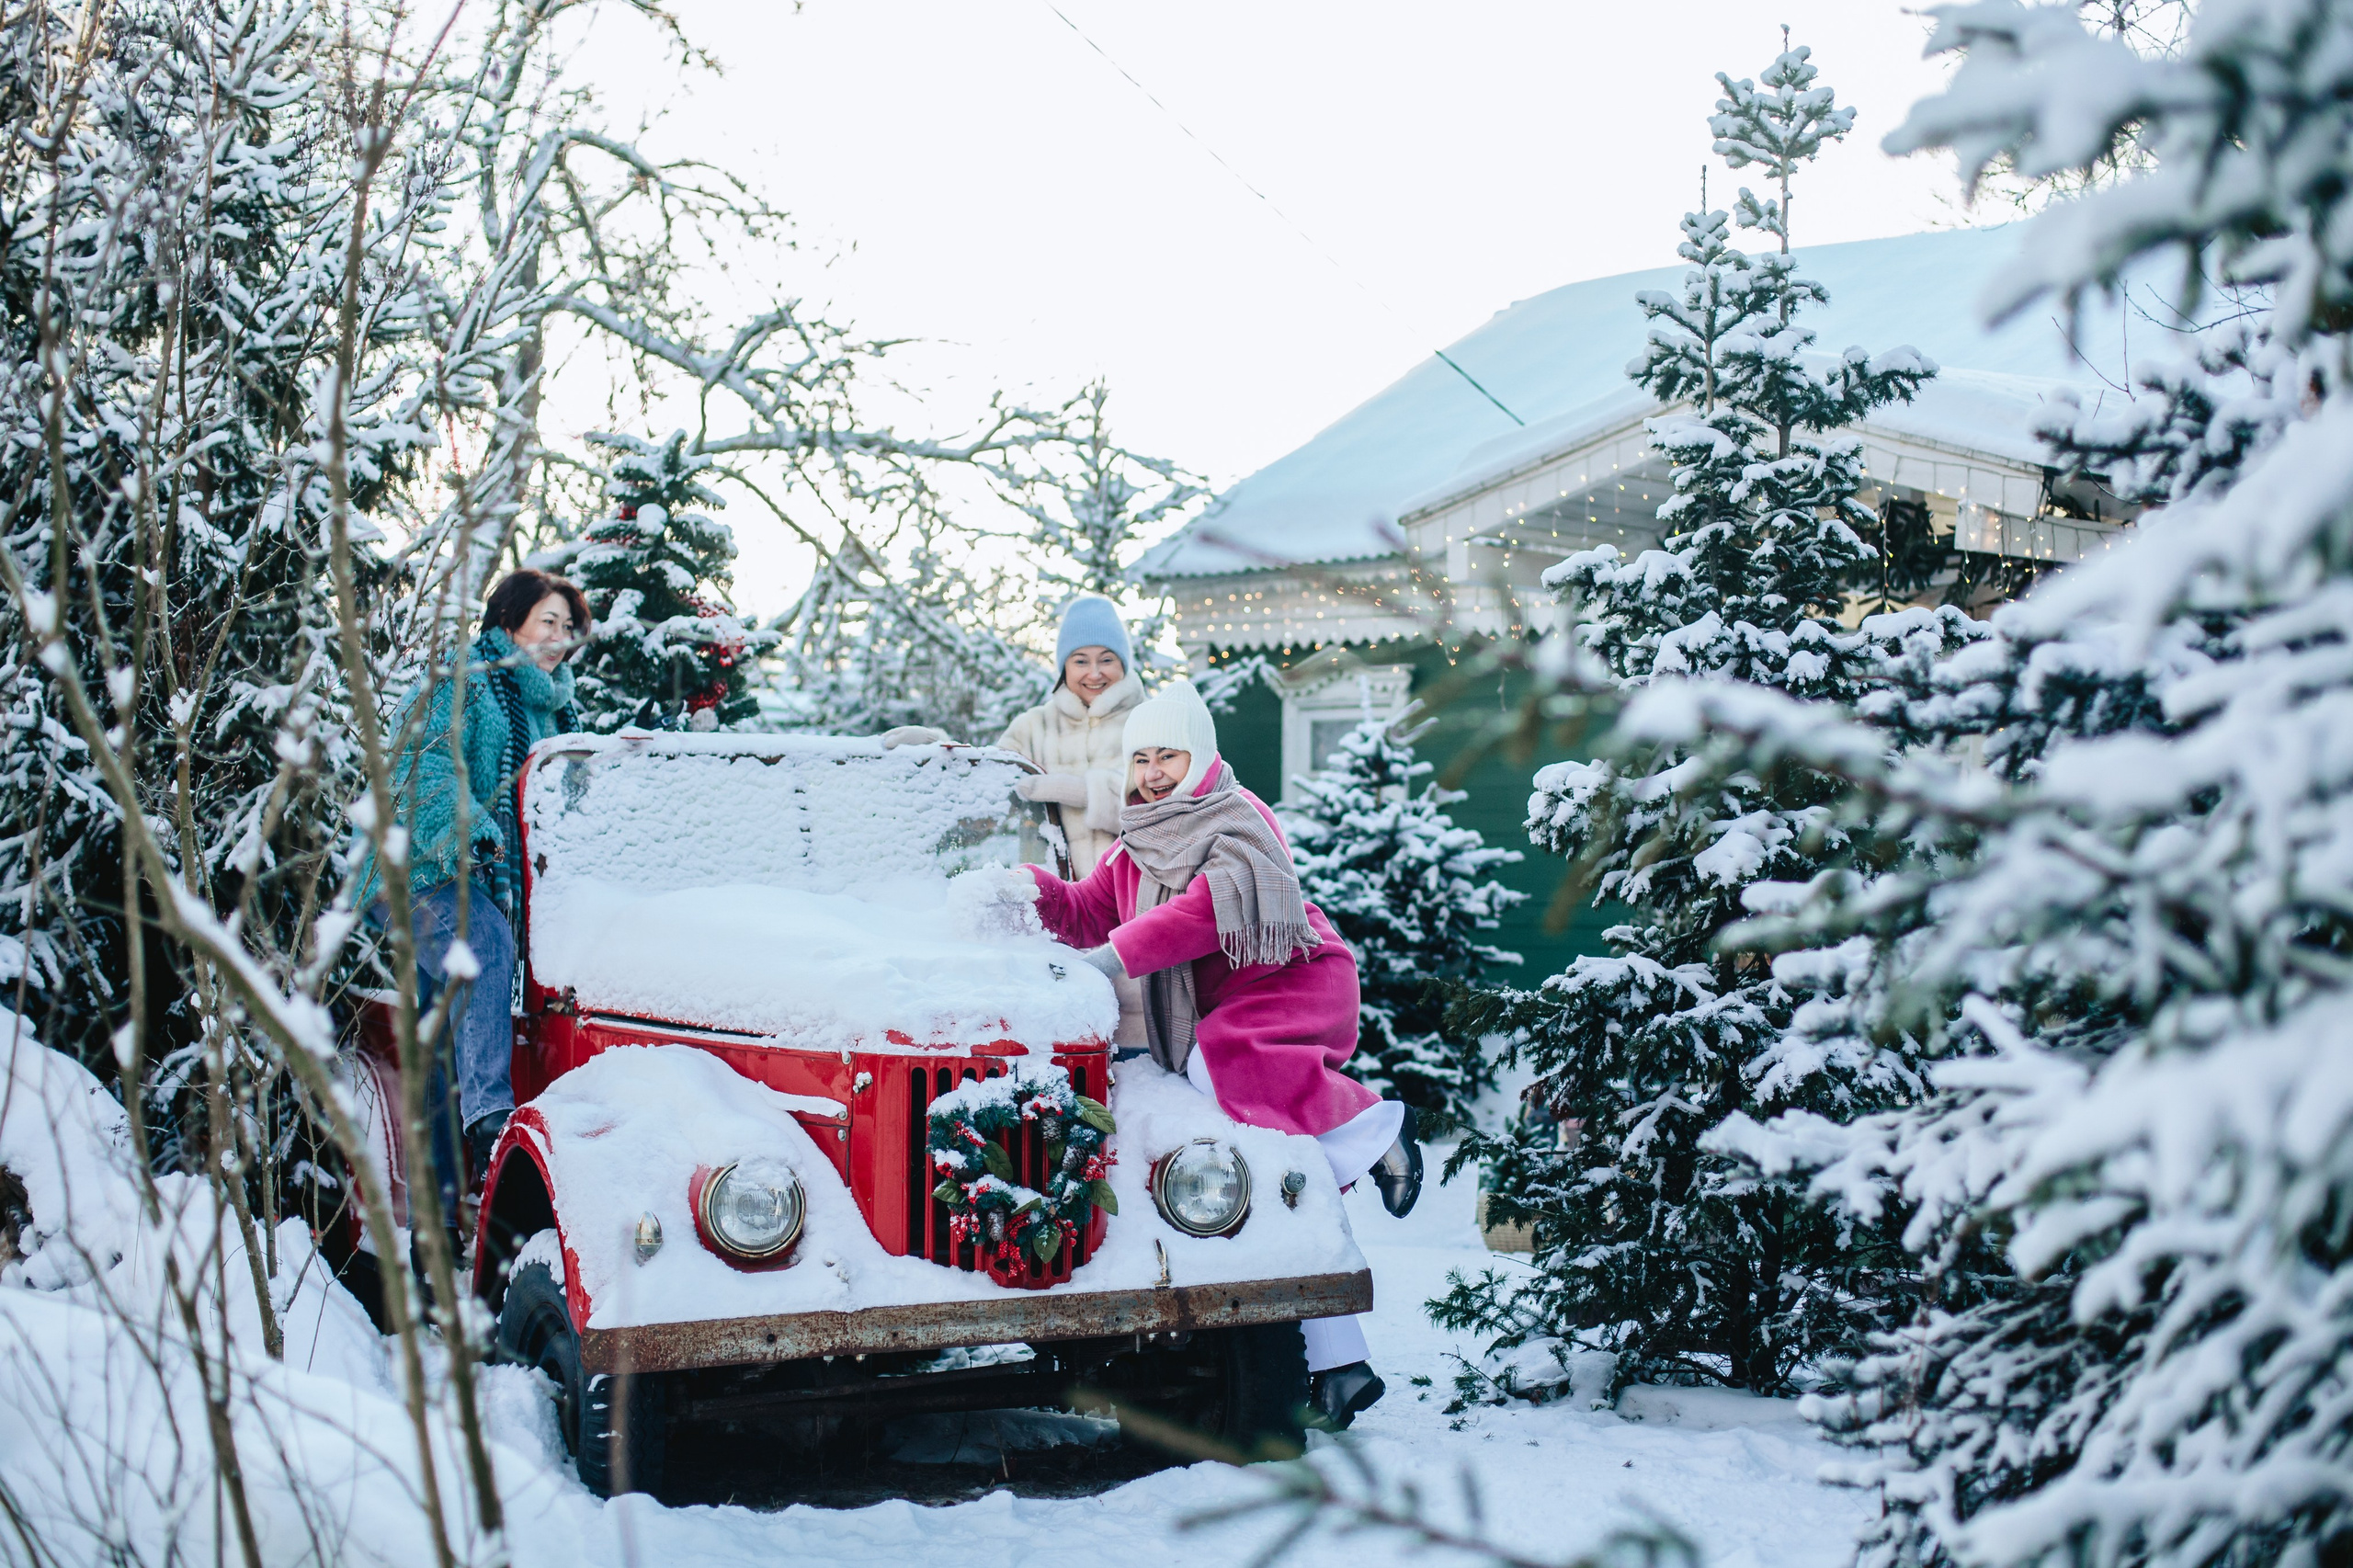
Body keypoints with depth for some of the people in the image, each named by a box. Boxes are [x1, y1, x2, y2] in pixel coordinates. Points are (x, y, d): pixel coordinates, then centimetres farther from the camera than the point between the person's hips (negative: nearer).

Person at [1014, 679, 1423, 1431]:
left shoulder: (1237, 820, -11)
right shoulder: (1138, 841, 14)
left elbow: (1211, 908, -28)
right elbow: (1092, 913, 10)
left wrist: (1118, 955, -35)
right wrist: (1034, 888, -10)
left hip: (1290, 986, -7)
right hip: (1217, 1015, 7)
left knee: (1219, 1063, -38)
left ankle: (1374, 1128, -17)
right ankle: (1338, 1365, 2)